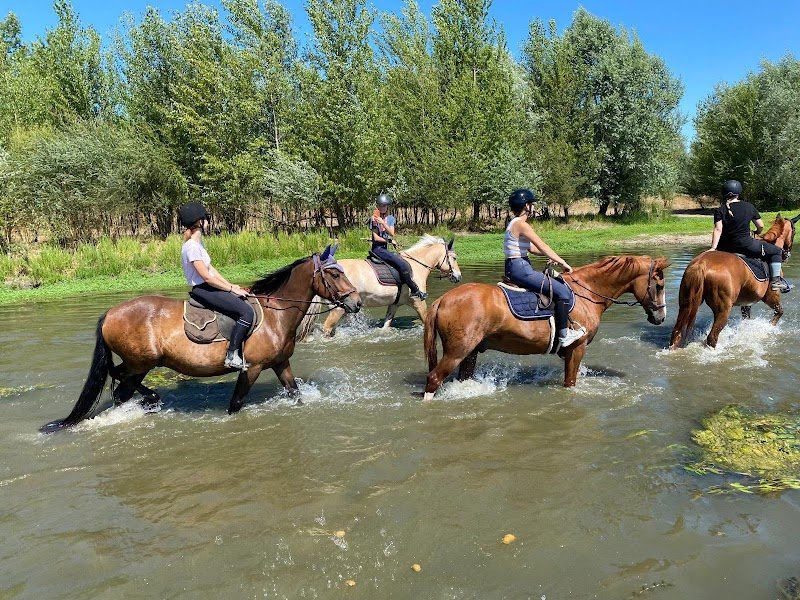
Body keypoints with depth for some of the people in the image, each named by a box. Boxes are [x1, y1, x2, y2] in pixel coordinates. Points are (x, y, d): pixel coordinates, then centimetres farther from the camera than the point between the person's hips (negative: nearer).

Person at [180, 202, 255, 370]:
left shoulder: (198, 243, 13)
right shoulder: (192, 247, -18)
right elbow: (207, 277, -20)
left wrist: (231, 285, 8)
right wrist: (232, 289, -13)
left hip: (208, 288, 11)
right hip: (203, 291, -11)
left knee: (247, 301, 11)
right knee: (247, 311, -20)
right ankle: (232, 356, -17)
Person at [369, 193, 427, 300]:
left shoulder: (390, 218, 11)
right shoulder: (374, 218, -7)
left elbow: (392, 234, -4)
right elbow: (376, 238, -10)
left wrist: (383, 223, -15)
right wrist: (388, 240, -8)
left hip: (386, 248, 8)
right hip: (378, 248, -8)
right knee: (402, 264, -19)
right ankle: (415, 290, -13)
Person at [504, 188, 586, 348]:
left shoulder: (515, 224, 16)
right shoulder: (521, 224, -15)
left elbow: (532, 248, 18)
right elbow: (542, 247, -16)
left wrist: (553, 256, 7)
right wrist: (563, 262, -9)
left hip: (515, 268, 11)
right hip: (520, 269, -11)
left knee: (557, 283, 24)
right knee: (562, 290, -12)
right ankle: (564, 334, -7)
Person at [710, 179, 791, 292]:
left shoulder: (720, 211, -2)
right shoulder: (749, 206, 2)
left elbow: (718, 230, -14)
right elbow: (760, 226, 8)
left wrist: (713, 248, -18)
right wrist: (758, 232, 31)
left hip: (724, 248, 1)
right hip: (745, 244, -1)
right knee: (776, 251, 16)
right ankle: (775, 280, 9)